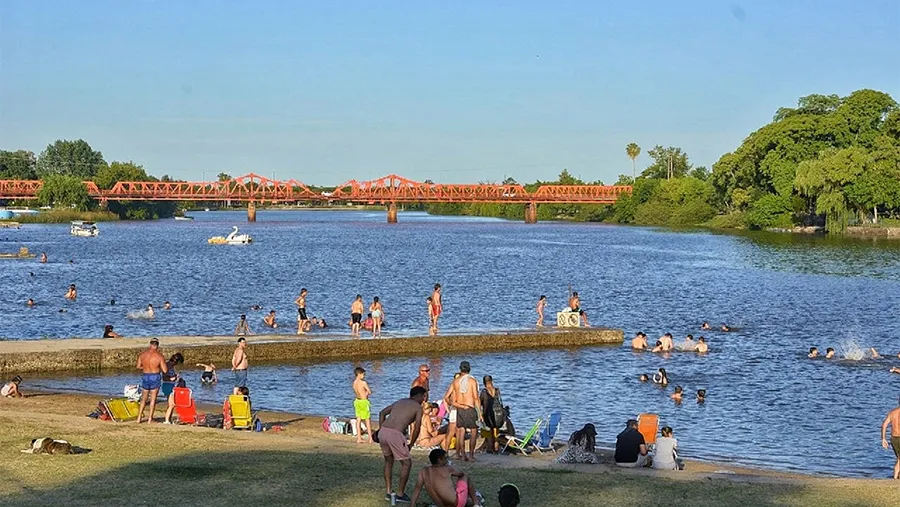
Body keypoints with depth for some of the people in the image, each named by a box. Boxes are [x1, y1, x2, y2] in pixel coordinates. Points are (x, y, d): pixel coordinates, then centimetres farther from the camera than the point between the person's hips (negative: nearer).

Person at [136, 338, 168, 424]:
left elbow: (138, 366, 6)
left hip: (145, 376, 3)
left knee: (143, 398, 16)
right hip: (155, 377, -3)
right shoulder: (159, 356, -12)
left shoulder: (142, 354, -2)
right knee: (153, 399, 5)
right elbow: (165, 370, -11)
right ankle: (150, 419, 6)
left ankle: (139, 417, 15)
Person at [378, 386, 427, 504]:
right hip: (395, 434, -7)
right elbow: (417, 428, 2)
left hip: (383, 432, 7)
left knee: (389, 461, 26)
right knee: (407, 463, 9)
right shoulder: (418, 407, 8)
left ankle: (388, 492, 28)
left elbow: (382, 413, 24)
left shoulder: (400, 401, 27)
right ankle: (400, 494, 11)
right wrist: (411, 445, 12)